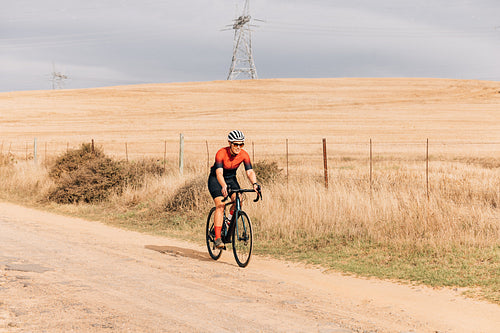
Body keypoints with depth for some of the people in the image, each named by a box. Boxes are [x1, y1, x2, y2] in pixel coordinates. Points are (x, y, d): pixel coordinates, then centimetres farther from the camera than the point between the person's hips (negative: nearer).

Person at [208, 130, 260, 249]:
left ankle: (230, 222, 5)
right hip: (216, 179, -4)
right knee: (220, 205, -22)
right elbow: (219, 173, -39)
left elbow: (250, 172, -22)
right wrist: (223, 186, -57)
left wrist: (254, 183, -43)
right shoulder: (221, 153, -30)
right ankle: (217, 238, -25)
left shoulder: (244, 155, -18)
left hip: (231, 178, 4)